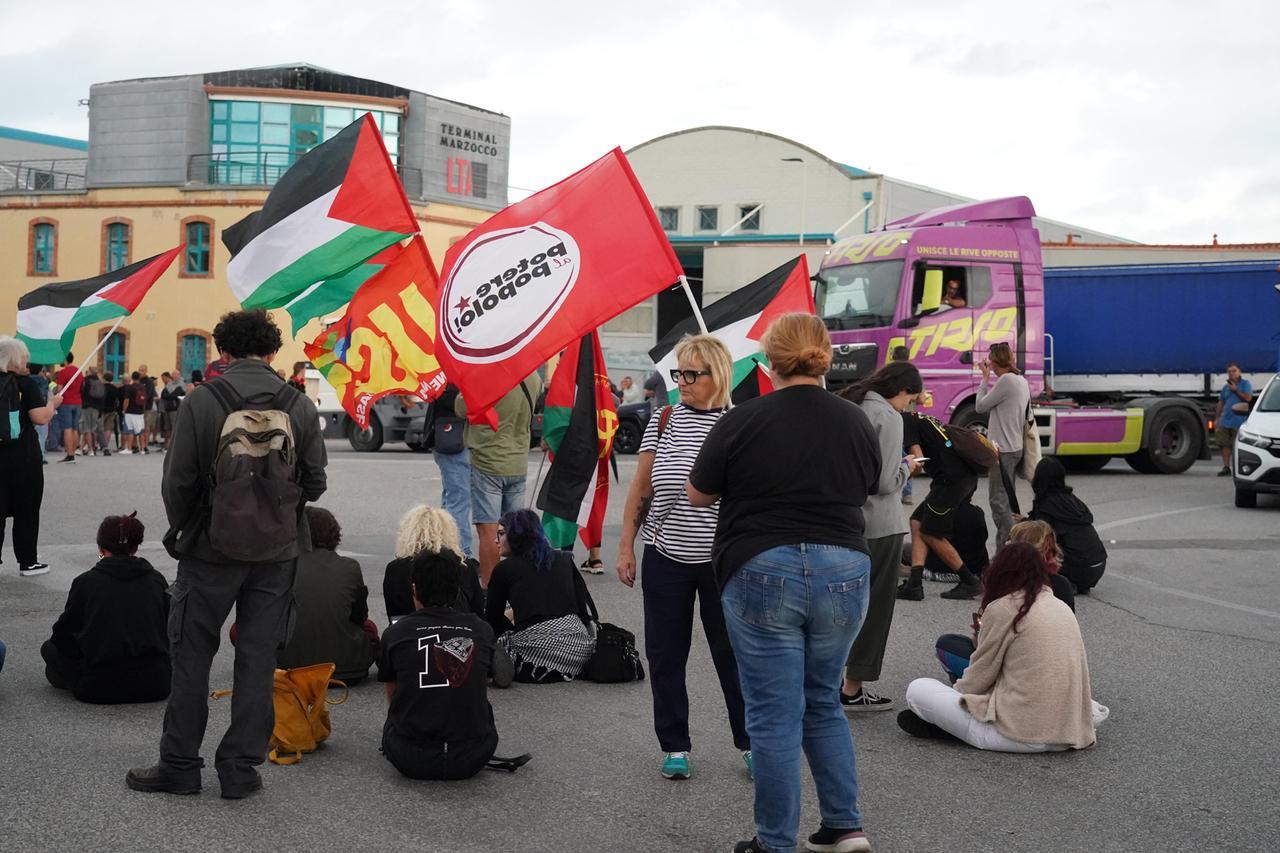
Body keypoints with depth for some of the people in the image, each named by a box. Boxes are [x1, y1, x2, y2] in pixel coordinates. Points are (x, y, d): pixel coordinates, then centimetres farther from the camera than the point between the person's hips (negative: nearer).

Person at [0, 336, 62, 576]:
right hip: (23, 455, -4)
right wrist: (52, 403, 0)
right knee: (27, 510, 6)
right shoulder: (25, 383, -11)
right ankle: (27, 562, 11)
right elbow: (40, 418, -17)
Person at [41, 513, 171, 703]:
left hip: (101, 689, -2)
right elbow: (171, 631, 11)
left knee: (50, 648, 21)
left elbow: (63, 635, 6)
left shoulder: (86, 582, -4)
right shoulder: (157, 580, 3)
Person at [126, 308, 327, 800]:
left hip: (212, 549, -2)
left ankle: (180, 765, 16)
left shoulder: (202, 402, -10)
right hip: (277, 553, 2)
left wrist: (180, 530, 10)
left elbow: (178, 480, -8)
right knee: (258, 658, 8)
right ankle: (241, 768, 12)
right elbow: (314, 483, 1)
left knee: (192, 655, 10)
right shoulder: (300, 407, -3)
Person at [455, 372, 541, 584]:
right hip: (519, 465, 6)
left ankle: (488, 586, -4)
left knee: (488, 530, -4)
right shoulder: (533, 379, -2)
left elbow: (460, 410, -9)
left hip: (488, 464, -6)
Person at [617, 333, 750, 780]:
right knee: (665, 655, 8)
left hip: (723, 560, -2)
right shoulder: (663, 421, 2)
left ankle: (750, 742, 20)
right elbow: (640, 488, 6)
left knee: (733, 652, 6)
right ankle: (674, 746, 20)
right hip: (665, 558, 2)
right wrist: (626, 546, 4)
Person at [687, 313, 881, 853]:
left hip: (763, 572, -4)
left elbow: (697, 495, 4)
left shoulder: (742, 422, -9)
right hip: (843, 572, 4)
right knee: (823, 704, 20)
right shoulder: (857, 423, 2)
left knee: (775, 716, 4)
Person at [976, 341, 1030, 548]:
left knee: (999, 501, -8)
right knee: (1006, 500, 16)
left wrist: (985, 378, 1)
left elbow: (980, 406, -7)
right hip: (1016, 448, 10)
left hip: (1003, 449, -10)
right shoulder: (1022, 381, 12)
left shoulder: (1006, 380, -16)